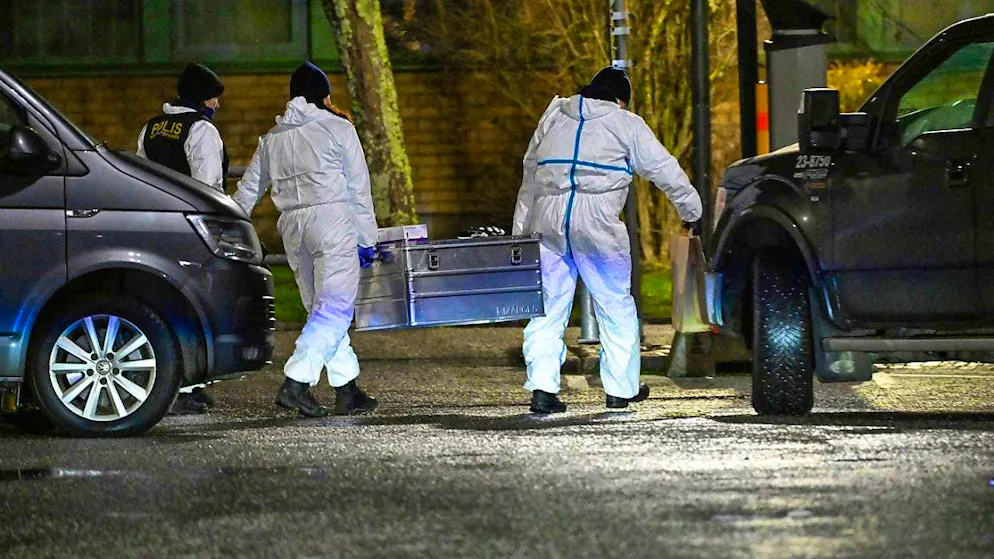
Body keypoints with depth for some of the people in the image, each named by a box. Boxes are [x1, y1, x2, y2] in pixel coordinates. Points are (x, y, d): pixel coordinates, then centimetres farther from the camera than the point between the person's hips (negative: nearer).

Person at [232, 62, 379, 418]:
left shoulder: (272, 138, 17)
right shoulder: (337, 128, 3)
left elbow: (248, 191, 18)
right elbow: (358, 188, 1)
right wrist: (366, 239, 3)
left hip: (292, 226, 6)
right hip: (332, 218, -6)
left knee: (323, 310, 11)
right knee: (334, 309, -11)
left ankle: (347, 391, 9)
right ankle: (295, 382, -25)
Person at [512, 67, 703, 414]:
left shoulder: (552, 117, 21)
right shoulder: (626, 124, 7)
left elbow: (530, 174, 22)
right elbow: (663, 168, 10)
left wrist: (521, 229, 24)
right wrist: (690, 209, 24)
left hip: (546, 217, 4)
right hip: (596, 221, -4)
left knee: (547, 307, 6)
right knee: (615, 305, 9)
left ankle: (542, 387, -4)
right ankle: (621, 388, 13)